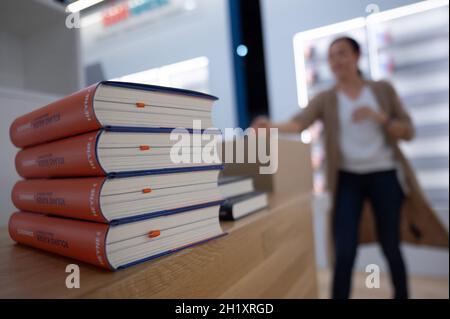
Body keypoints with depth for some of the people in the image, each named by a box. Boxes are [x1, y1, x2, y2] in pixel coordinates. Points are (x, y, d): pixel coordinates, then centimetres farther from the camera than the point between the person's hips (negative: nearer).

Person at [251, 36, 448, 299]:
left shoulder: (383, 89, 4)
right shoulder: (326, 99, 1)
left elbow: (408, 132, 2)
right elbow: (300, 123, -18)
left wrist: (378, 117, -16)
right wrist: (271, 126, -37)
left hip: (384, 175, 1)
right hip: (348, 178, 0)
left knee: (390, 246, 12)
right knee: (344, 252, -4)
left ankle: (402, 295, 38)